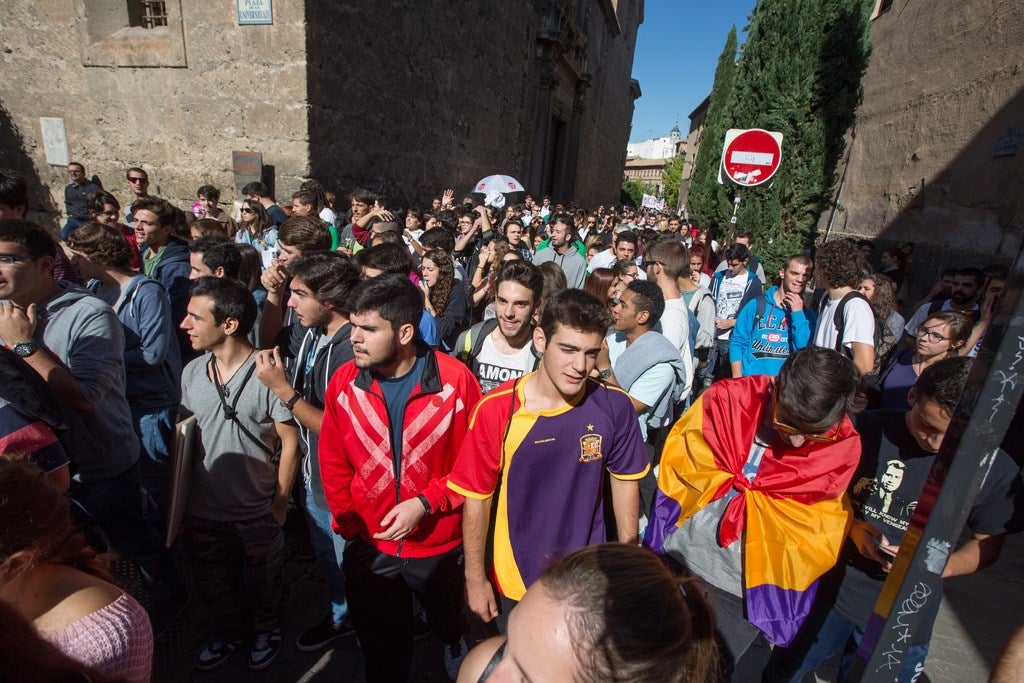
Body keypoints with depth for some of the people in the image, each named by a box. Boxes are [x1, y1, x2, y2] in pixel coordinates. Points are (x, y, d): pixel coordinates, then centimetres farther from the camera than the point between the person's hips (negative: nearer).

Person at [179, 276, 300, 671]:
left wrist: (280, 502, -12)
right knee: (212, 584, 25)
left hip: (257, 513, -5)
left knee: (263, 581, 19)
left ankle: (266, 630, 48)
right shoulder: (191, 373, -4)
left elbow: (290, 441, -16)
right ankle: (228, 631, 53)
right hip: (203, 510, 5)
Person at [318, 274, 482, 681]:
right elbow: (333, 464, 2)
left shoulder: (455, 379, -19)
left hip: (441, 547, -1)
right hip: (369, 548, 2)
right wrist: (348, 522, -3)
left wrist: (425, 503, -19)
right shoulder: (343, 382, -10)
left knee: (456, 636, 25)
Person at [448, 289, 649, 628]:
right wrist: (475, 579, -5)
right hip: (515, 582, -1)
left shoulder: (614, 405, -16)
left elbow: (624, 479, -1)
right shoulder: (497, 409, -22)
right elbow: (477, 497, -12)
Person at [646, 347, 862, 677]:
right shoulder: (726, 398, -14)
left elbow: (812, 528, 2)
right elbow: (677, 465, -2)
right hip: (674, 562, 2)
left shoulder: (843, 446, -11)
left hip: (746, 592, -1)